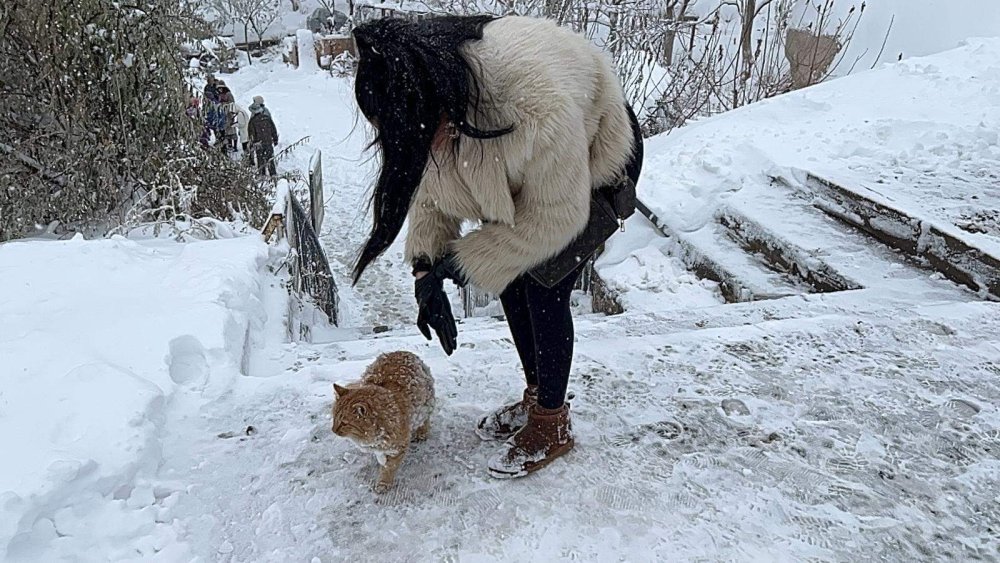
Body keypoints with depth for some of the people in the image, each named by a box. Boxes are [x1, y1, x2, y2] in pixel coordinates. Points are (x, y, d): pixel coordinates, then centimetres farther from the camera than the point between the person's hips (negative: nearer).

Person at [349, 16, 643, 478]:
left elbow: (553, 218, -31)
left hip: (595, 158, -6)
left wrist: (465, 261, -24)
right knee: (510, 279, 7)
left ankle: (552, 425, 10)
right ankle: (535, 396, 29)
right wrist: (426, 268, -17)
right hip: (513, 163, 7)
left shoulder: (537, 110, -46)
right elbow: (428, 184, -8)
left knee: (543, 291, -10)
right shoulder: (425, 104, -25)